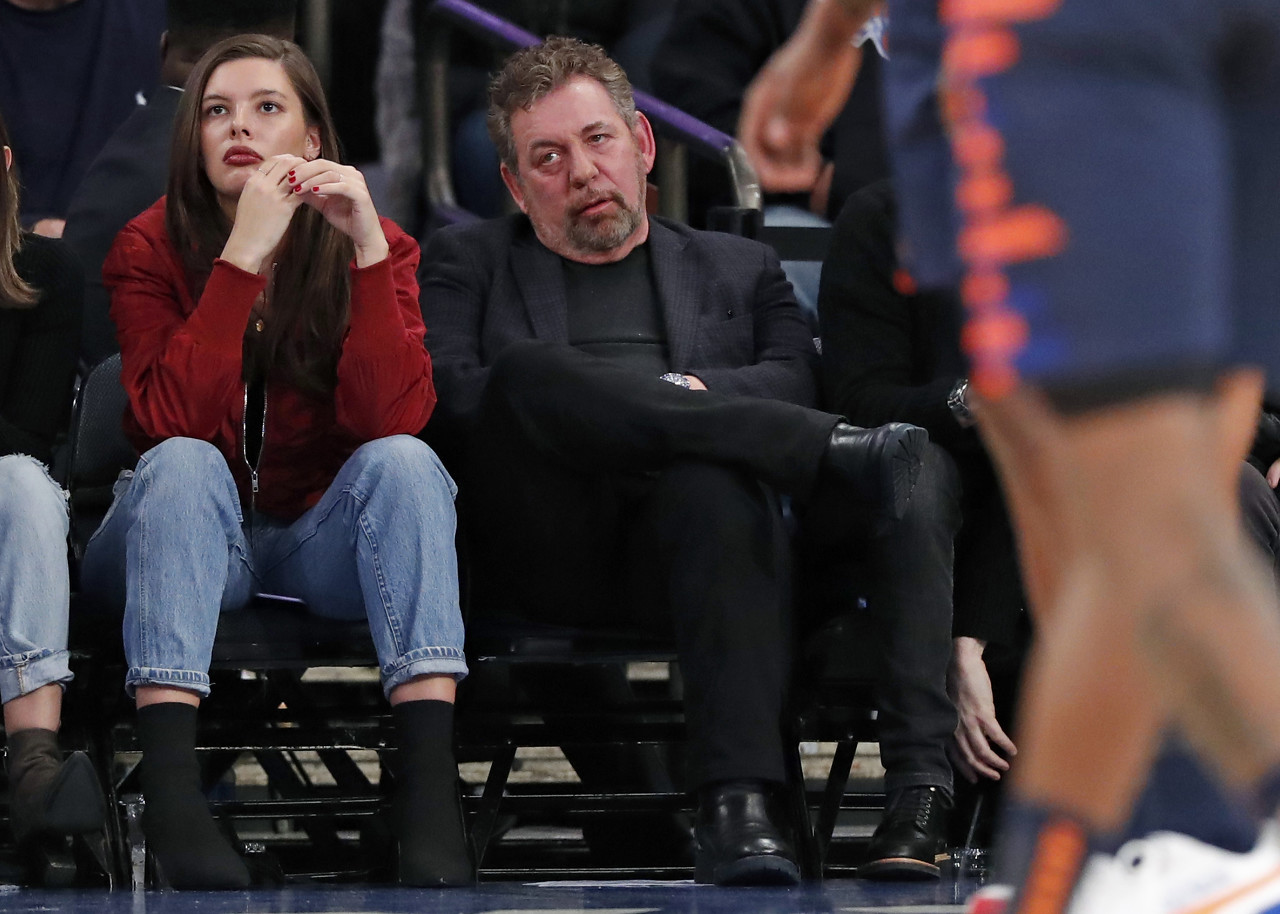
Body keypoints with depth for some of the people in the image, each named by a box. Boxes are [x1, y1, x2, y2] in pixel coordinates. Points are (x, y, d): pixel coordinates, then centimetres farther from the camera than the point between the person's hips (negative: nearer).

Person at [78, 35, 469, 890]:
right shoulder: (150, 250, -7)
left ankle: (429, 783, -41)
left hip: (324, 544, 1)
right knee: (183, 466, -32)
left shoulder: (380, 247, -4)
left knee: (404, 461, -27)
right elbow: (175, 425, -24)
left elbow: (392, 420, -21)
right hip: (183, 543, -1)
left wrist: (366, 246, -28)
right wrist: (243, 255, -29)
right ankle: (171, 792, -46)